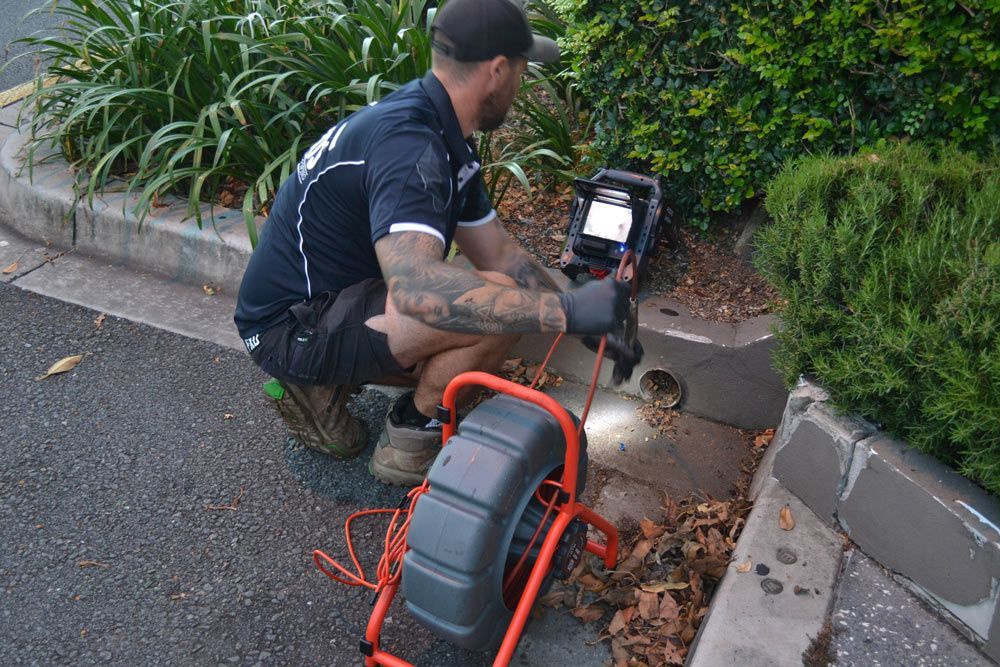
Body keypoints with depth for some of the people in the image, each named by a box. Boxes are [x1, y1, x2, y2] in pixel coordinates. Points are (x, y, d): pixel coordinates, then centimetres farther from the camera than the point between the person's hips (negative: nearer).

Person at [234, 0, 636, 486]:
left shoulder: (444, 139, 6)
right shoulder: (406, 143, -26)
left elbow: (497, 252, 10)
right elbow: (415, 286, -42)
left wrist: (584, 311, 6)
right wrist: (566, 312, -42)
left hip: (333, 303, 10)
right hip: (293, 325, -10)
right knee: (495, 310, -24)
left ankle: (322, 385, 12)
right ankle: (411, 437, -2)